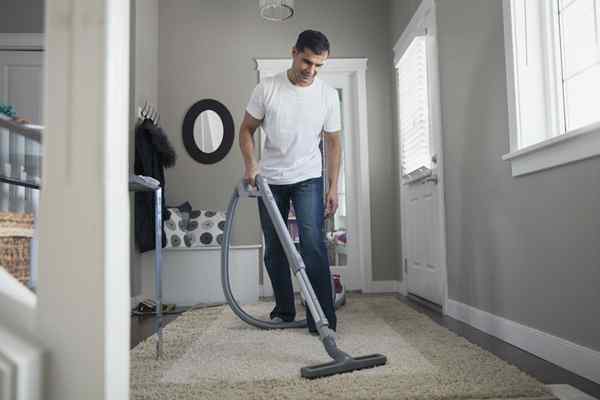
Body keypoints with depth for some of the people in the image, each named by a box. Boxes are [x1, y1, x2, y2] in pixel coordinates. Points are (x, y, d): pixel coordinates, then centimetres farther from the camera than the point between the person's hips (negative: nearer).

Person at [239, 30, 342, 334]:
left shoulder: (328, 95, -5)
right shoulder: (267, 89, -7)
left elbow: (333, 142, 2)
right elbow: (247, 129, 1)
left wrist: (333, 187, -2)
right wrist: (249, 163, -16)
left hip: (308, 178, -1)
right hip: (270, 180, 1)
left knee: (313, 243, -15)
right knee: (274, 248, 7)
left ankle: (323, 316, -9)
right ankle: (284, 310, 23)